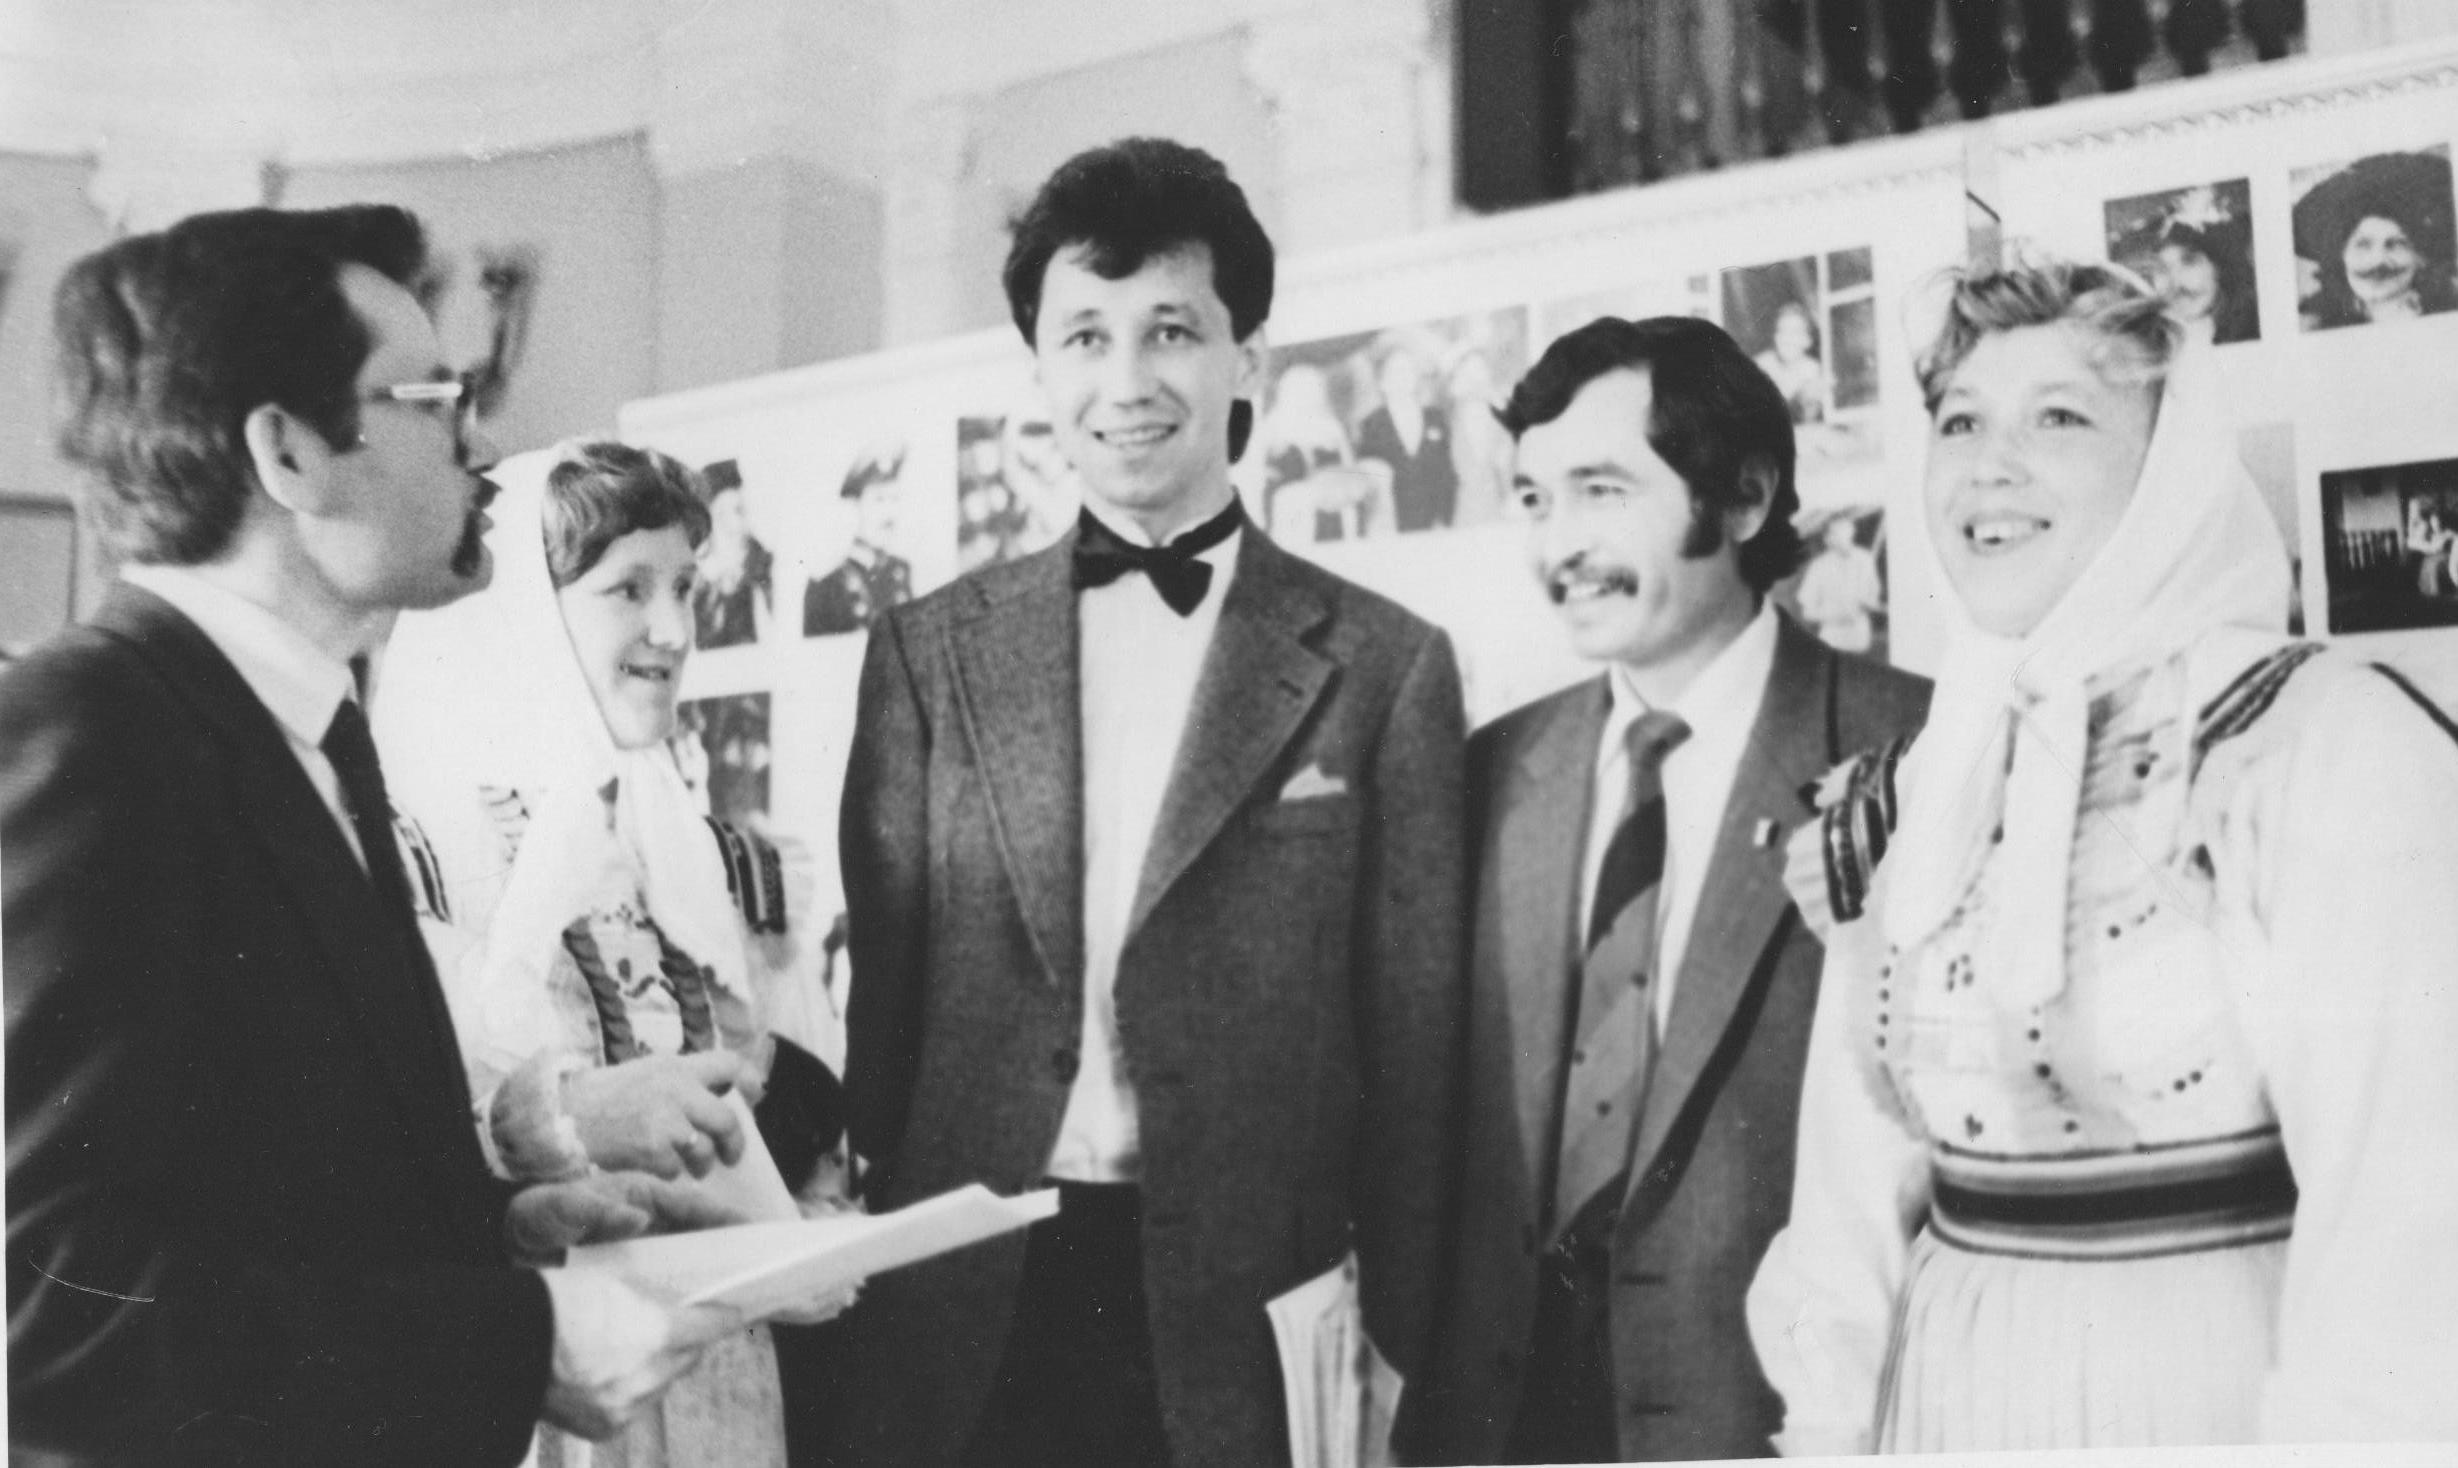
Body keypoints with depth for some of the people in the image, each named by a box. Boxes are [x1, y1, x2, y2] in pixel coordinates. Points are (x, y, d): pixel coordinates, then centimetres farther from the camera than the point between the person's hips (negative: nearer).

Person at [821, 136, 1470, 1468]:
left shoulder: (1385, 666, -1)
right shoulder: (928, 652, 5)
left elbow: (1415, 1044, -1)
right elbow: (881, 997, 7)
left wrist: (1401, 1350, -4)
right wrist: (852, 1274, 2)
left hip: (1243, 1337, -1)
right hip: (953, 1322, 2)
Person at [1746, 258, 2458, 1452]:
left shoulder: (2331, 736, -13)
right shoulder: (1913, 792, 4)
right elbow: (1859, 1176, 6)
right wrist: (1827, 1422, 1)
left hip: (2221, 1394, -5)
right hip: (1952, 1400, 5)